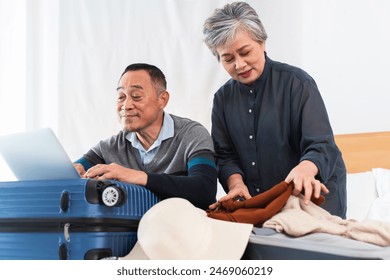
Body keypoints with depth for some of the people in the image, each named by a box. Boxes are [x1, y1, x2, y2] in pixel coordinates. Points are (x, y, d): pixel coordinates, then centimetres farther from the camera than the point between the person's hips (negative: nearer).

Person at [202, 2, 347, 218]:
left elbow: (322, 146, -15)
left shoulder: (296, 82, -7)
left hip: (312, 200, -3)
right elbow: (225, 155, 7)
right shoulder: (223, 98, 8)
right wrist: (235, 182, -15)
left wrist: (304, 169, -37)